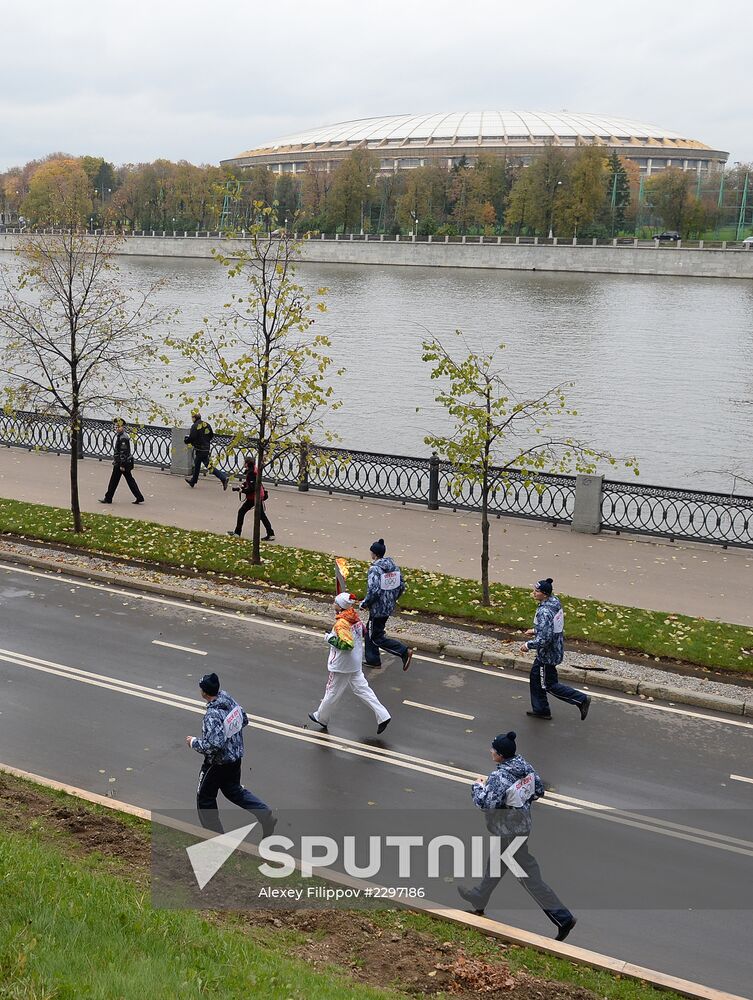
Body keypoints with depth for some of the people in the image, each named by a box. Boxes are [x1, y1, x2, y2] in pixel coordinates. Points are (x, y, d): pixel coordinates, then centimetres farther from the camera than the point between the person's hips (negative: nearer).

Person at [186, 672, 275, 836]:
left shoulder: (212, 715, -32)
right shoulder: (229, 699, -8)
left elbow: (214, 745, -34)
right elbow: (244, 720, 7)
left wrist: (194, 742, -19)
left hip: (218, 763, -8)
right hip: (236, 757, 8)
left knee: (205, 797, 15)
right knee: (233, 790, 28)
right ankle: (266, 815, 17)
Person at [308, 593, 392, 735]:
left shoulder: (341, 624, -27)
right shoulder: (356, 617, -1)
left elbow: (347, 644, -33)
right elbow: (363, 632, 14)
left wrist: (331, 639, -20)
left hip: (341, 665, -8)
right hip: (355, 663, 8)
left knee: (332, 692, 11)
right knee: (361, 689, 14)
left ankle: (321, 718, 30)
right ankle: (383, 716, 8)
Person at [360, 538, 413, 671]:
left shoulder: (374, 569, -22)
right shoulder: (394, 566, 2)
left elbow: (374, 591, -28)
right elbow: (401, 586, 7)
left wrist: (364, 604, -13)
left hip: (378, 609, -9)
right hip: (389, 607, 9)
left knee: (376, 637, 3)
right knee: (370, 632, 23)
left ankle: (404, 651, -8)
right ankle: (372, 660, 31)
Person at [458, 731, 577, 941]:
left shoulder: (499, 777, -29)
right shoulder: (524, 765, -5)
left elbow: (485, 804, -28)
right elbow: (538, 790, 6)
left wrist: (478, 786, -11)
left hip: (508, 832, -9)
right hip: (522, 823, 9)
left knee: (528, 876, 2)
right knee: (495, 866, 26)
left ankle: (563, 918, 8)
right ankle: (478, 899, 46)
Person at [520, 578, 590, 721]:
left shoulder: (544, 612, -31)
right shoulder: (555, 601, -3)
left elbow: (544, 639, -33)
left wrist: (528, 645, -18)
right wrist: (535, 630, 14)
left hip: (548, 653, -10)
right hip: (556, 647, 10)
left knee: (549, 685, 8)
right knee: (535, 676, 23)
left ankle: (581, 699, 12)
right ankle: (540, 709, 35)